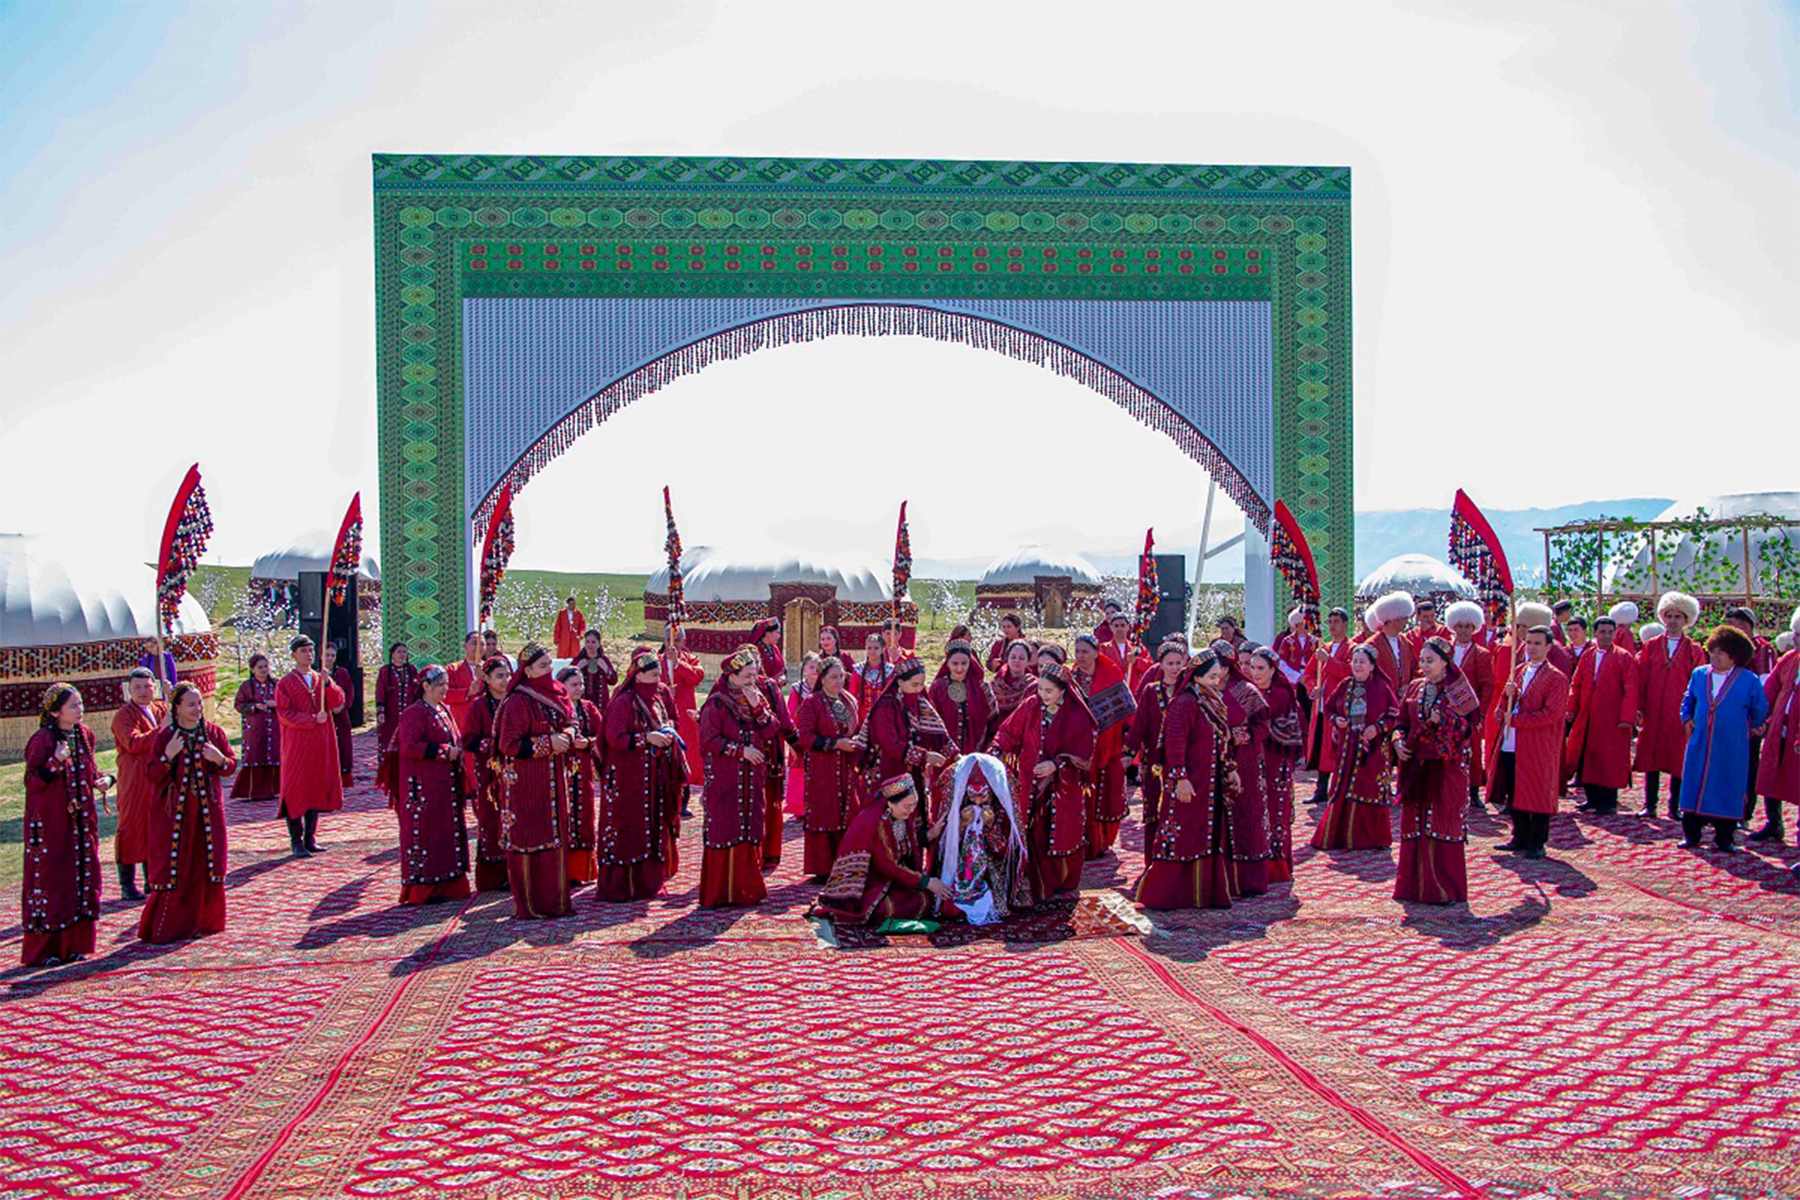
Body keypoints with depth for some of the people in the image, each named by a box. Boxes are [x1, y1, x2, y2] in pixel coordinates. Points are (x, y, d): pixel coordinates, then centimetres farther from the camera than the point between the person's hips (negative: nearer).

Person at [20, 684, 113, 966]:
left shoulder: (85, 735, 7)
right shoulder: (42, 740, -12)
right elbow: (32, 781, -15)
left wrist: (103, 779, 0)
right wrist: (56, 761, -29)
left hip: (81, 819, 6)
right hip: (50, 821, -6)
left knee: (82, 878, 8)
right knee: (50, 879, -2)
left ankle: (74, 944, 18)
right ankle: (43, 950, 7)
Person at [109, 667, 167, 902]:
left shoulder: (161, 709, 12)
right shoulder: (123, 715, -9)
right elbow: (133, 743, -24)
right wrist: (161, 729, -25)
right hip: (134, 781, -6)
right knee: (131, 829, 0)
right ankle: (127, 884, 7)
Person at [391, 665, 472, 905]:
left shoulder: (444, 710, 14)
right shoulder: (414, 714, -13)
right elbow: (409, 747, -22)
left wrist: (456, 751, 4)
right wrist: (443, 751, -18)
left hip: (446, 785, 9)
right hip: (423, 785, -9)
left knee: (448, 831, 11)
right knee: (424, 833, -3)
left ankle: (447, 885, 19)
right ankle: (423, 888, 5)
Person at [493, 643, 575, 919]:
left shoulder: (556, 695, 8)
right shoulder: (518, 702, -13)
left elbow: (569, 723, 19)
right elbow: (508, 745, -16)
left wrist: (566, 736, -4)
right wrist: (547, 744, -18)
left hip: (554, 780, 7)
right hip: (526, 782, -7)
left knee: (555, 837, 11)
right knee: (528, 839, -1)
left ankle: (554, 899, 20)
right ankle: (528, 904, 8)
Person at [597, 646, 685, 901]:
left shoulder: (660, 696, 10)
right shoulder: (624, 701, -12)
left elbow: (669, 724, 23)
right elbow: (615, 738, -18)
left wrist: (668, 733, 2)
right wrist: (646, 738, -22)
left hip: (656, 775, 8)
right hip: (629, 777, -7)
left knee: (654, 829, 11)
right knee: (628, 830, -3)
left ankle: (647, 882, 23)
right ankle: (617, 886, 5)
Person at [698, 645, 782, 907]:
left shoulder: (758, 700, 11)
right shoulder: (716, 704, -5)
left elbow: (772, 732, 1)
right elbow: (709, 741, -13)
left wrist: (758, 707, -10)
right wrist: (741, 750, -16)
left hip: (753, 782, 5)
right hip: (723, 782, -5)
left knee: (750, 834, 6)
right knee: (723, 834, -4)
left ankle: (746, 890, 14)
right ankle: (718, 893, 3)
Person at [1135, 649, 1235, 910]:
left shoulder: (1214, 703, 11)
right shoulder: (1184, 703, -16)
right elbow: (1175, 744, -22)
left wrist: (1229, 769, 17)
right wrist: (1181, 778, -26)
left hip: (1211, 784, 9)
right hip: (1189, 785, -9)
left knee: (1211, 838, 13)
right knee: (1179, 839, -4)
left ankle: (1207, 893, 22)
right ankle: (1159, 894, 5)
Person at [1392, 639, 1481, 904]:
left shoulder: (1458, 691, -3)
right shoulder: (1414, 688, 10)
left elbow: (1471, 728, -8)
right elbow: (1402, 723, 13)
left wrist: (1444, 720, -22)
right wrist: (1398, 741, -6)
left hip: (1446, 768, -4)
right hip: (1416, 766, 5)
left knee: (1443, 826, -2)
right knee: (1414, 825, 7)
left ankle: (1445, 889, 6)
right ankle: (1414, 884, 16)